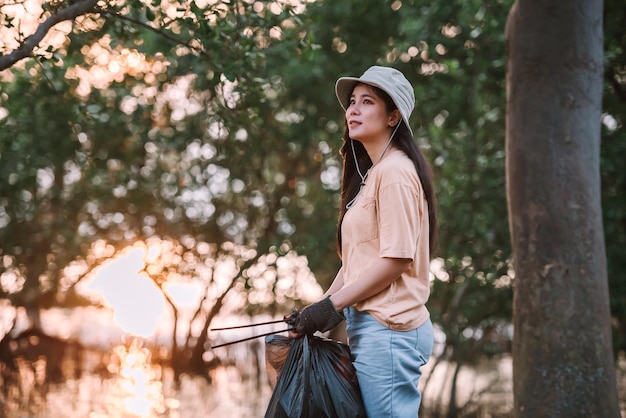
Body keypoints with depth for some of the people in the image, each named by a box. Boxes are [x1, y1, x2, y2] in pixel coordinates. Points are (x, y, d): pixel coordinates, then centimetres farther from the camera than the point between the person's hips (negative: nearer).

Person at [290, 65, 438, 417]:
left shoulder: (394, 171, -10)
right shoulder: (370, 173, 18)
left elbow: (396, 258, -16)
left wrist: (333, 304, -13)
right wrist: (321, 310, 7)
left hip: (388, 327, -9)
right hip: (370, 326, 9)